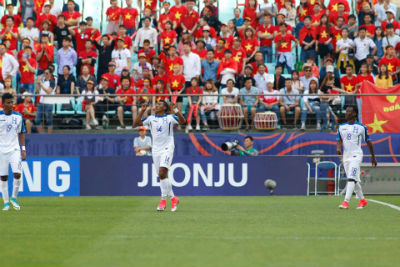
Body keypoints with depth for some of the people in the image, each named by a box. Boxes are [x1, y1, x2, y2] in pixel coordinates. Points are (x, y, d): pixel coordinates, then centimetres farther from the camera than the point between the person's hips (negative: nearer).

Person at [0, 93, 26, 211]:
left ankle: (14, 198, 7)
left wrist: (23, 149, 5)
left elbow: (21, 133, 11)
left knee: (17, 174, -13)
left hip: (15, 149, 1)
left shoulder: (18, 116, 4)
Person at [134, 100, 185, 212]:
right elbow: (136, 123, 7)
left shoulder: (170, 117, 1)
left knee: (162, 173, -19)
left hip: (167, 148, -5)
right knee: (162, 176, 5)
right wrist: (142, 111, -1)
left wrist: (175, 110, -24)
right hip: (156, 149, 5)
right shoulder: (151, 118, 12)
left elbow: (182, 121, -14)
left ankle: (163, 200, -13)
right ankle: (173, 198, 17)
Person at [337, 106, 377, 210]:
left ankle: (346, 202, -28)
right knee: (354, 180, 10)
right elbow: (339, 140, 9)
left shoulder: (361, 127, 0)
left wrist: (373, 157, 10)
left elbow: (368, 142, 7)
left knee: (351, 178, -18)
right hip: (346, 156, 5)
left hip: (356, 155, -5)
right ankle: (362, 200, 25)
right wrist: (338, 148, -15)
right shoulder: (341, 127, 12)